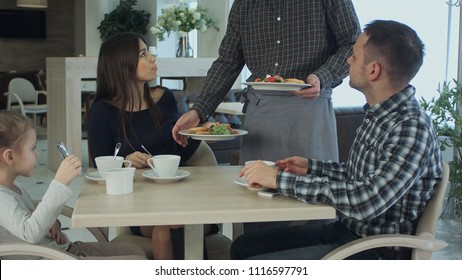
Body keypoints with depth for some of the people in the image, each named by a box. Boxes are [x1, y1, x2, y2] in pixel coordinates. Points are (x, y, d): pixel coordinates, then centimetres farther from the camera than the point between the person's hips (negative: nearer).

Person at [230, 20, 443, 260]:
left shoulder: (411, 129, -24)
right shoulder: (379, 114, 7)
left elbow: (365, 202, -32)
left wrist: (281, 180, -27)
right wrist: (312, 167, 10)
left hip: (376, 253, -9)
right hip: (343, 230, 9)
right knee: (243, 246, 9)